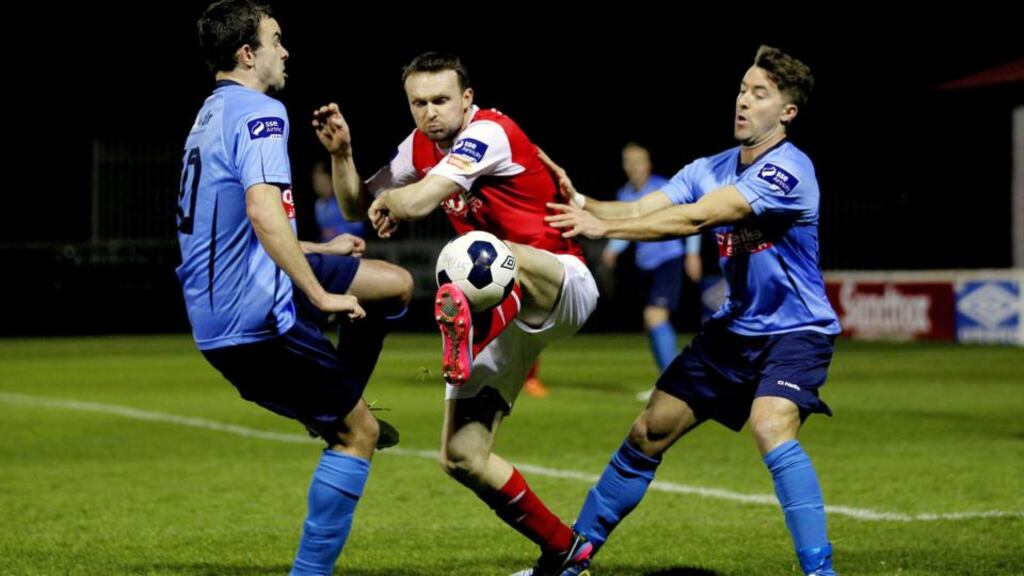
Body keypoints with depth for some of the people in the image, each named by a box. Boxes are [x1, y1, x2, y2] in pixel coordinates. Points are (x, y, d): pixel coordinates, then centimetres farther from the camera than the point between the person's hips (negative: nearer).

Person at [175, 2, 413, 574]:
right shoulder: (259, 113, -15)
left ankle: (333, 412, 26)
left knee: (396, 283, 17)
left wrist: (320, 250, 32)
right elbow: (263, 211, -31)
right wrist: (322, 295, -25)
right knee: (360, 432, -1)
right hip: (257, 315, -9)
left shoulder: (212, 117, 17)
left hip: (218, 310, 9)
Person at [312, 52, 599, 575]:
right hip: (501, 311, 8)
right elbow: (357, 207, 13)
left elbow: (417, 201, -31)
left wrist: (390, 201, -14)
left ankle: (466, 343, -72)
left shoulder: (489, 133, -17)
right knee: (461, 459, -1)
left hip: (563, 288, -8)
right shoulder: (421, 146, 8)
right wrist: (341, 153, -2)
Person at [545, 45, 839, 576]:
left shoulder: (788, 170, -21)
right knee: (649, 432, 6)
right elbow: (642, 209, -8)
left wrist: (603, 228, -29)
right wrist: (581, 203, -27)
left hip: (795, 332, -7)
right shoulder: (711, 169, 3)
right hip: (735, 328, 7)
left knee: (771, 428, -32)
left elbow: (695, 218, -28)